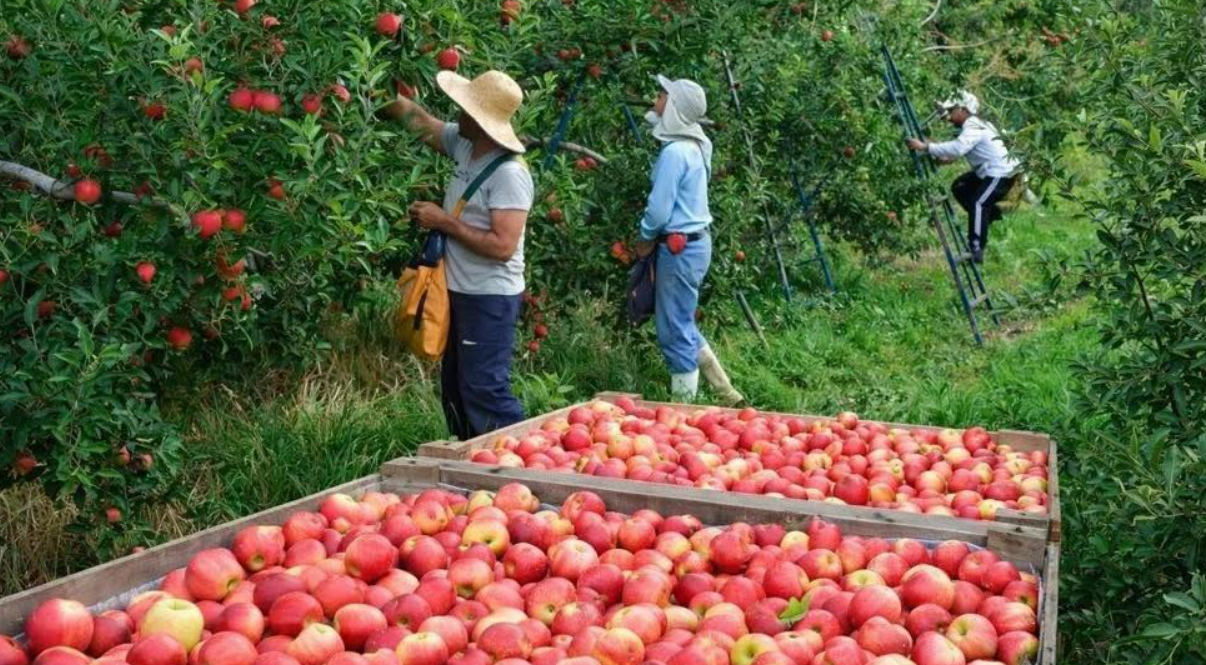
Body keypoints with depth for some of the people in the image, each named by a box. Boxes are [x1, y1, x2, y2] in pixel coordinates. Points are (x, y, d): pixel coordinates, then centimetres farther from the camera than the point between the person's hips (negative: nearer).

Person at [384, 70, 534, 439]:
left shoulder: (509, 174, -21)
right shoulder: (464, 144, 4)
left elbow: (502, 246, -27)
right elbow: (422, 121, 21)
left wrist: (443, 221, -20)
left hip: (490, 298, -9)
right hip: (461, 292, 10)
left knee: (483, 391, -10)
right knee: (454, 390, 17)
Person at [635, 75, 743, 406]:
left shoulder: (674, 152, -18)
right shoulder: (692, 147, 9)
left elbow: (658, 208, -17)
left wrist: (645, 239, -3)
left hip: (679, 248, -9)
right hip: (694, 242, 9)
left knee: (675, 334, 0)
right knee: (683, 328, 19)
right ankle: (728, 395, 24)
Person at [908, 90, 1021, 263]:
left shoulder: (973, 129, -20)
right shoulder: (975, 125, 13)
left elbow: (957, 148, -37)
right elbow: (960, 149, 15)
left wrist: (926, 147, -38)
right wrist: (947, 157, -4)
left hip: (1001, 174, -11)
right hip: (989, 172, 11)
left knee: (977, 203, -22)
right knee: (960, 186, 15)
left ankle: (976, 250, -25)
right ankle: (990, 213, 23)